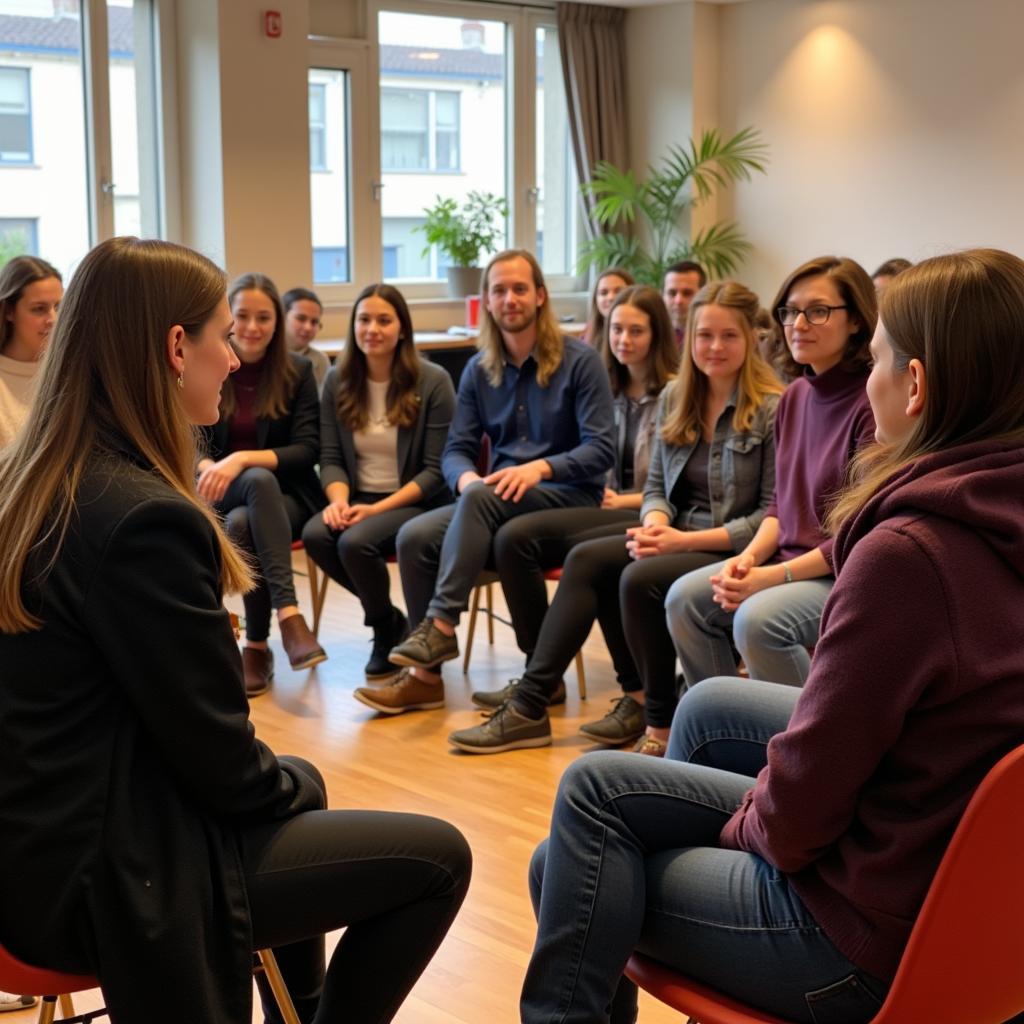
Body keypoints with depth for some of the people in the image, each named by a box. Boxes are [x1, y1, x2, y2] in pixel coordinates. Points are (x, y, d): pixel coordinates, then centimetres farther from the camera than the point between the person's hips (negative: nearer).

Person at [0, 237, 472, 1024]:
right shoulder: (147, 517, -25)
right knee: (439, 859, -1)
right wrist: (291, 787, 3)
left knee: (295, 784, 32)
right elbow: (217, 754, -19)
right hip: (105, 873, -9)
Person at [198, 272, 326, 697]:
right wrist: (210, 467, -25)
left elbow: (308, 450, -6)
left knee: (241, 524, -35)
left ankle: (257, 646, -28)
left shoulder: (297, 371, 3)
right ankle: (288, 613, -44)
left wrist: (241, 459, -21)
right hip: (223, 496, 0)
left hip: (286, 495, 0)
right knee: (259, 480, -36)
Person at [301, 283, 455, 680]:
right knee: (315, 534, -27)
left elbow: (436, 469, -10)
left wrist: (379, 508, -21)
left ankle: (387, 629, -1)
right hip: (358, 500, 4)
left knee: (355, 541, -32)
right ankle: (390, 619, -3)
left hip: (415, 502, -4)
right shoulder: (338, 381, 5)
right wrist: (339, 499, -18)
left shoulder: (432, 382, -7)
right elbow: (331, 458, 5)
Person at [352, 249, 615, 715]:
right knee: (414, 535, -21)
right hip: (498, 503, 5)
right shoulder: (478, 370, 10)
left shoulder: (580, 361, -4)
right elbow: (456, 449, 6)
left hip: (568, 497, -5)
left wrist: (539, 468, -26)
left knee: (482, 497, -35)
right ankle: (424, 674, -19)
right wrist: (467, 477, -19)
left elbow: (600, 449, -10)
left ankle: (441, 624, -32)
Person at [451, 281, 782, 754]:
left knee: (640, 578, -29)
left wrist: (686, 539, -20)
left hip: (737, 552, -7)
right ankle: (530, 701, -13)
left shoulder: (772, 409, -10)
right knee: (586, 559, -13)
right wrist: (655, 524, -11)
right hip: (680, 538, 7)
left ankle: (660, 720, -12)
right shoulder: (675, 398, 9)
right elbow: (657, 485, 13)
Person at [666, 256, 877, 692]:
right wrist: (749, 557, -4)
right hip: (793, 560, 8)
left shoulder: (872, 403, -18)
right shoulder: (796, 396, 9)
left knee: (758, 618, -30)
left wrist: (776, 575, -20)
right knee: (684, 598, -5)